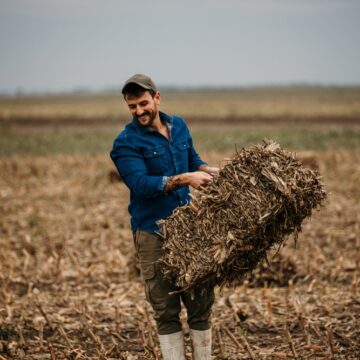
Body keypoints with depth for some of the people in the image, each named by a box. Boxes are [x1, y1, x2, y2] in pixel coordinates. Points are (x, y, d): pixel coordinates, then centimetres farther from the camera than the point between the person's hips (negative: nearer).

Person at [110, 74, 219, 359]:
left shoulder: (179, 125, 8)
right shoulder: (126, 142, -10)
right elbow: (142, 184, -22)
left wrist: (211, 172, 2)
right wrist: (183, 179, -32)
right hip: (153, 234, -5)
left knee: (201, 302, 9)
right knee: (166, 311, 0)